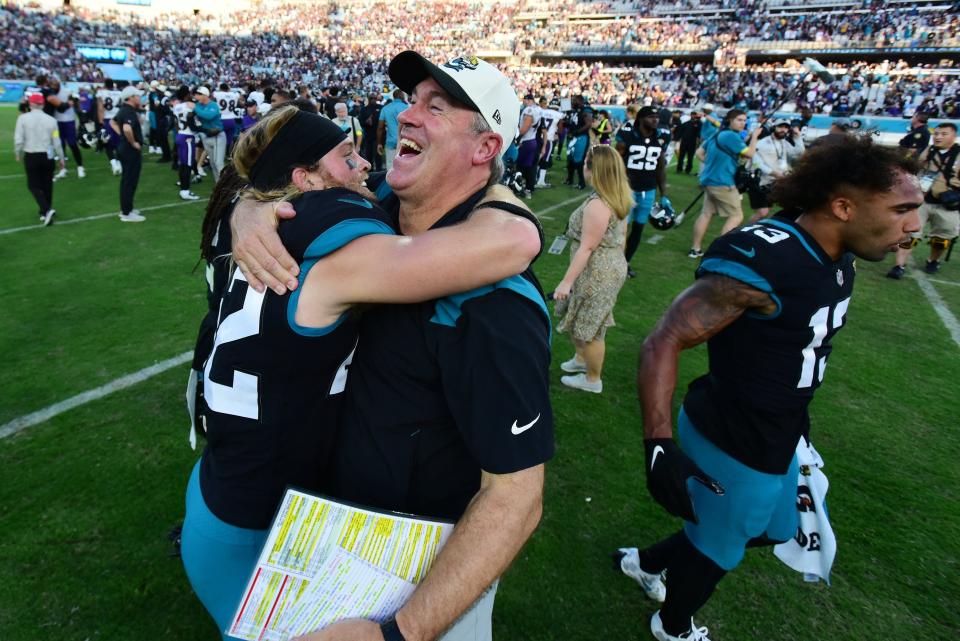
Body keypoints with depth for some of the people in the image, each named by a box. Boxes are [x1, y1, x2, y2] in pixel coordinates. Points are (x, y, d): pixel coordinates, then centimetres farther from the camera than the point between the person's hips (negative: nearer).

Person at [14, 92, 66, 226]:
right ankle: (46, 212, 25)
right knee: (47, 185, 15)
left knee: (33, 185, 8)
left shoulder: (23, 118, -9)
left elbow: (18, 140, -10)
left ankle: (46, 210, -13)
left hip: (31, 156, -2)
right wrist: (61, 158, 12)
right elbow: (56, 142, -2)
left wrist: (18, 154, 8)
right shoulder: (51, 120, -4)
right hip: (47, 156, 2)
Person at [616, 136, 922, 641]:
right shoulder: (762, 262, -31)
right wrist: (659, 444, -37)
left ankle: (646, 561, 49)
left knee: (773, 530, 30)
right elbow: (662, 343, -31)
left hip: (776, 441, 9)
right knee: (715, 551, 16)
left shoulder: (837, 258, -1)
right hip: (732, 447, -9)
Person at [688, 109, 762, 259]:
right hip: (722, 182, -10)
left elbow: (699, 153, 19)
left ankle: (695, 249, 12)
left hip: (710, 180, 10)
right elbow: (749, 154, -15)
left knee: (706, 213, 11)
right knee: (736, 216, -2)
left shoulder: (717, 134, 14)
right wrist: (754, 136, -2)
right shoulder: (731, 136, -15)